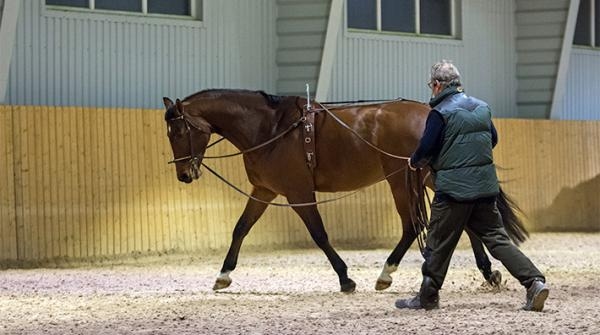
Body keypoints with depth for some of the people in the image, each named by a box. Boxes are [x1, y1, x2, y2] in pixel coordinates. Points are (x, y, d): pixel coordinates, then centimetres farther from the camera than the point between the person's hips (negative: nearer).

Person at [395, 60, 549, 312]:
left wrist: (414, 162, 6)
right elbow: (493, 139, 21)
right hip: (485, 187, 6)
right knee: (496, 237, 8)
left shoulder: (440, 113, -13)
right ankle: (535, 281, -7)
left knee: (438, 244, 7)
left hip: (453, 189, -6)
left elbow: (426, 149, -15)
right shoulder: (482, 108, 9)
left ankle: (427, 297, 16)